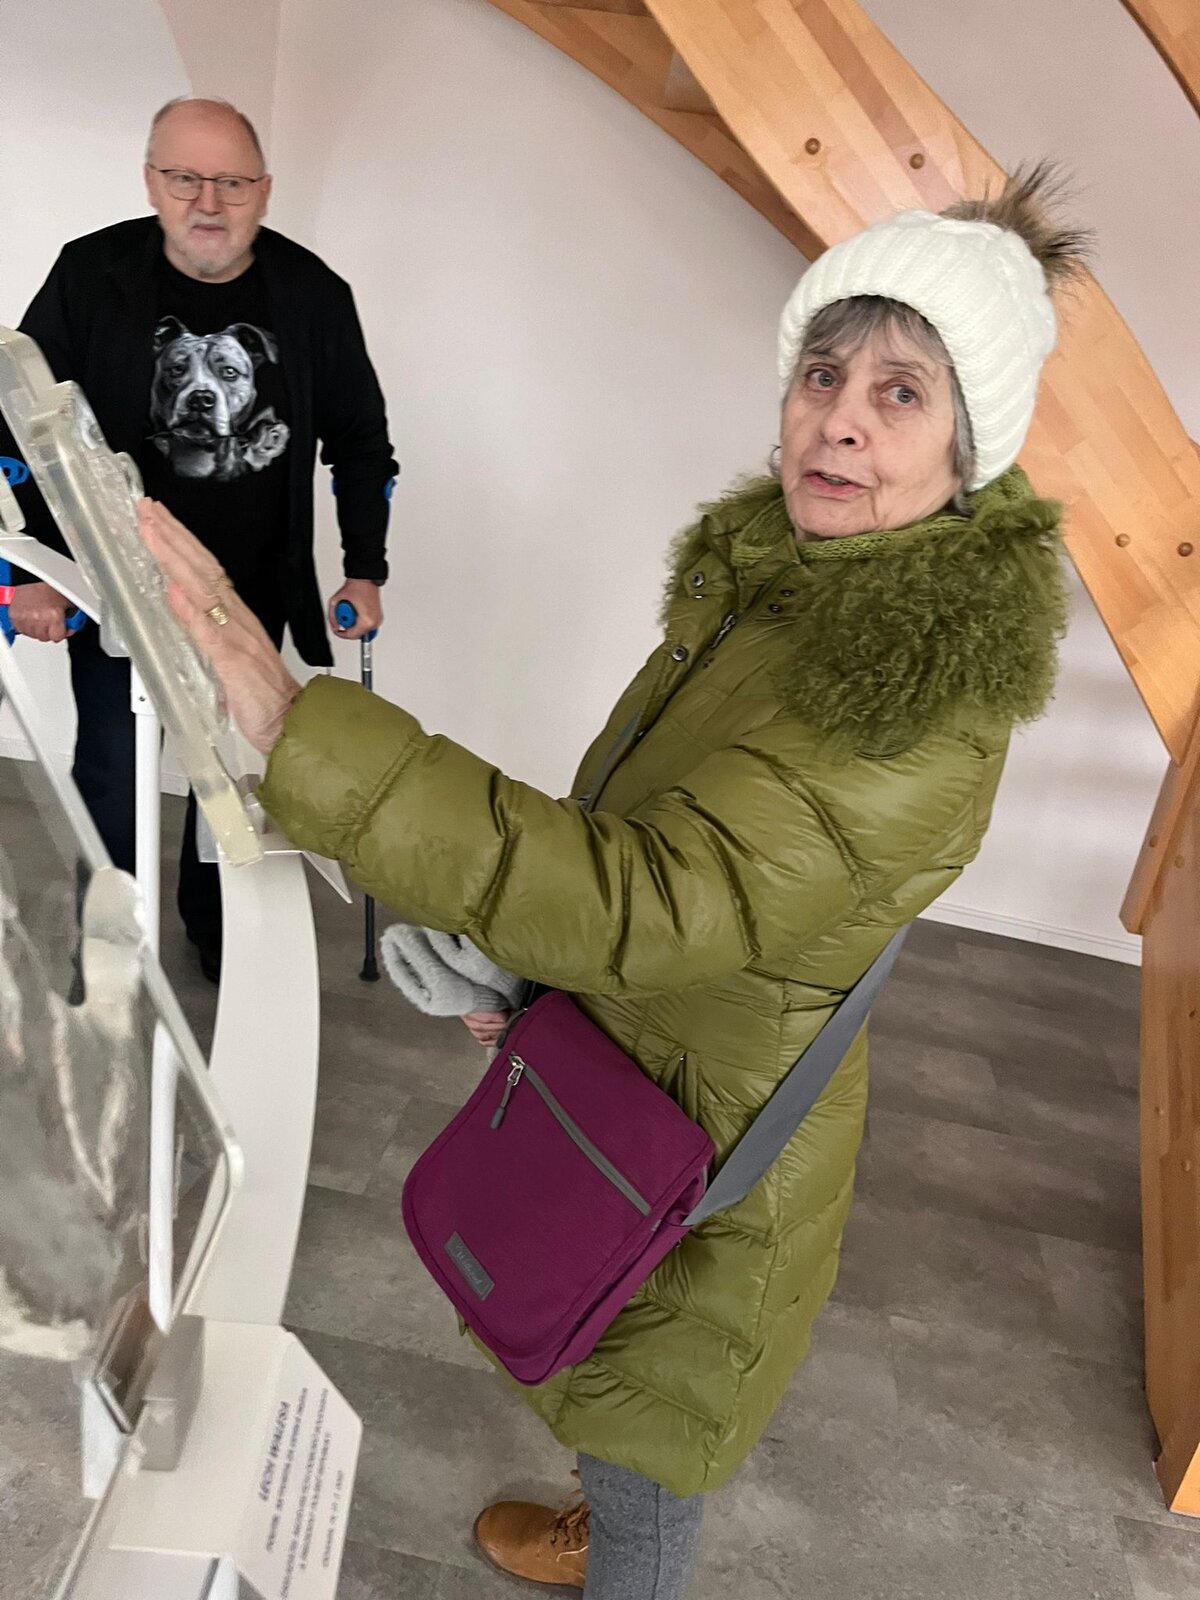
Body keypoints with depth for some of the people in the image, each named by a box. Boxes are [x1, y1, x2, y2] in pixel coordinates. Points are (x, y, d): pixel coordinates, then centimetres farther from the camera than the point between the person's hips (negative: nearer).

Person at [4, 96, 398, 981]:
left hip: (253, 595, 2)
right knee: (113, 776, 8)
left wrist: (366, 568, 3)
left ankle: (215, 926, 37)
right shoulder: (91, 276, -9)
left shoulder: (315, 295, -5)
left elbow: (360, 439, 6)